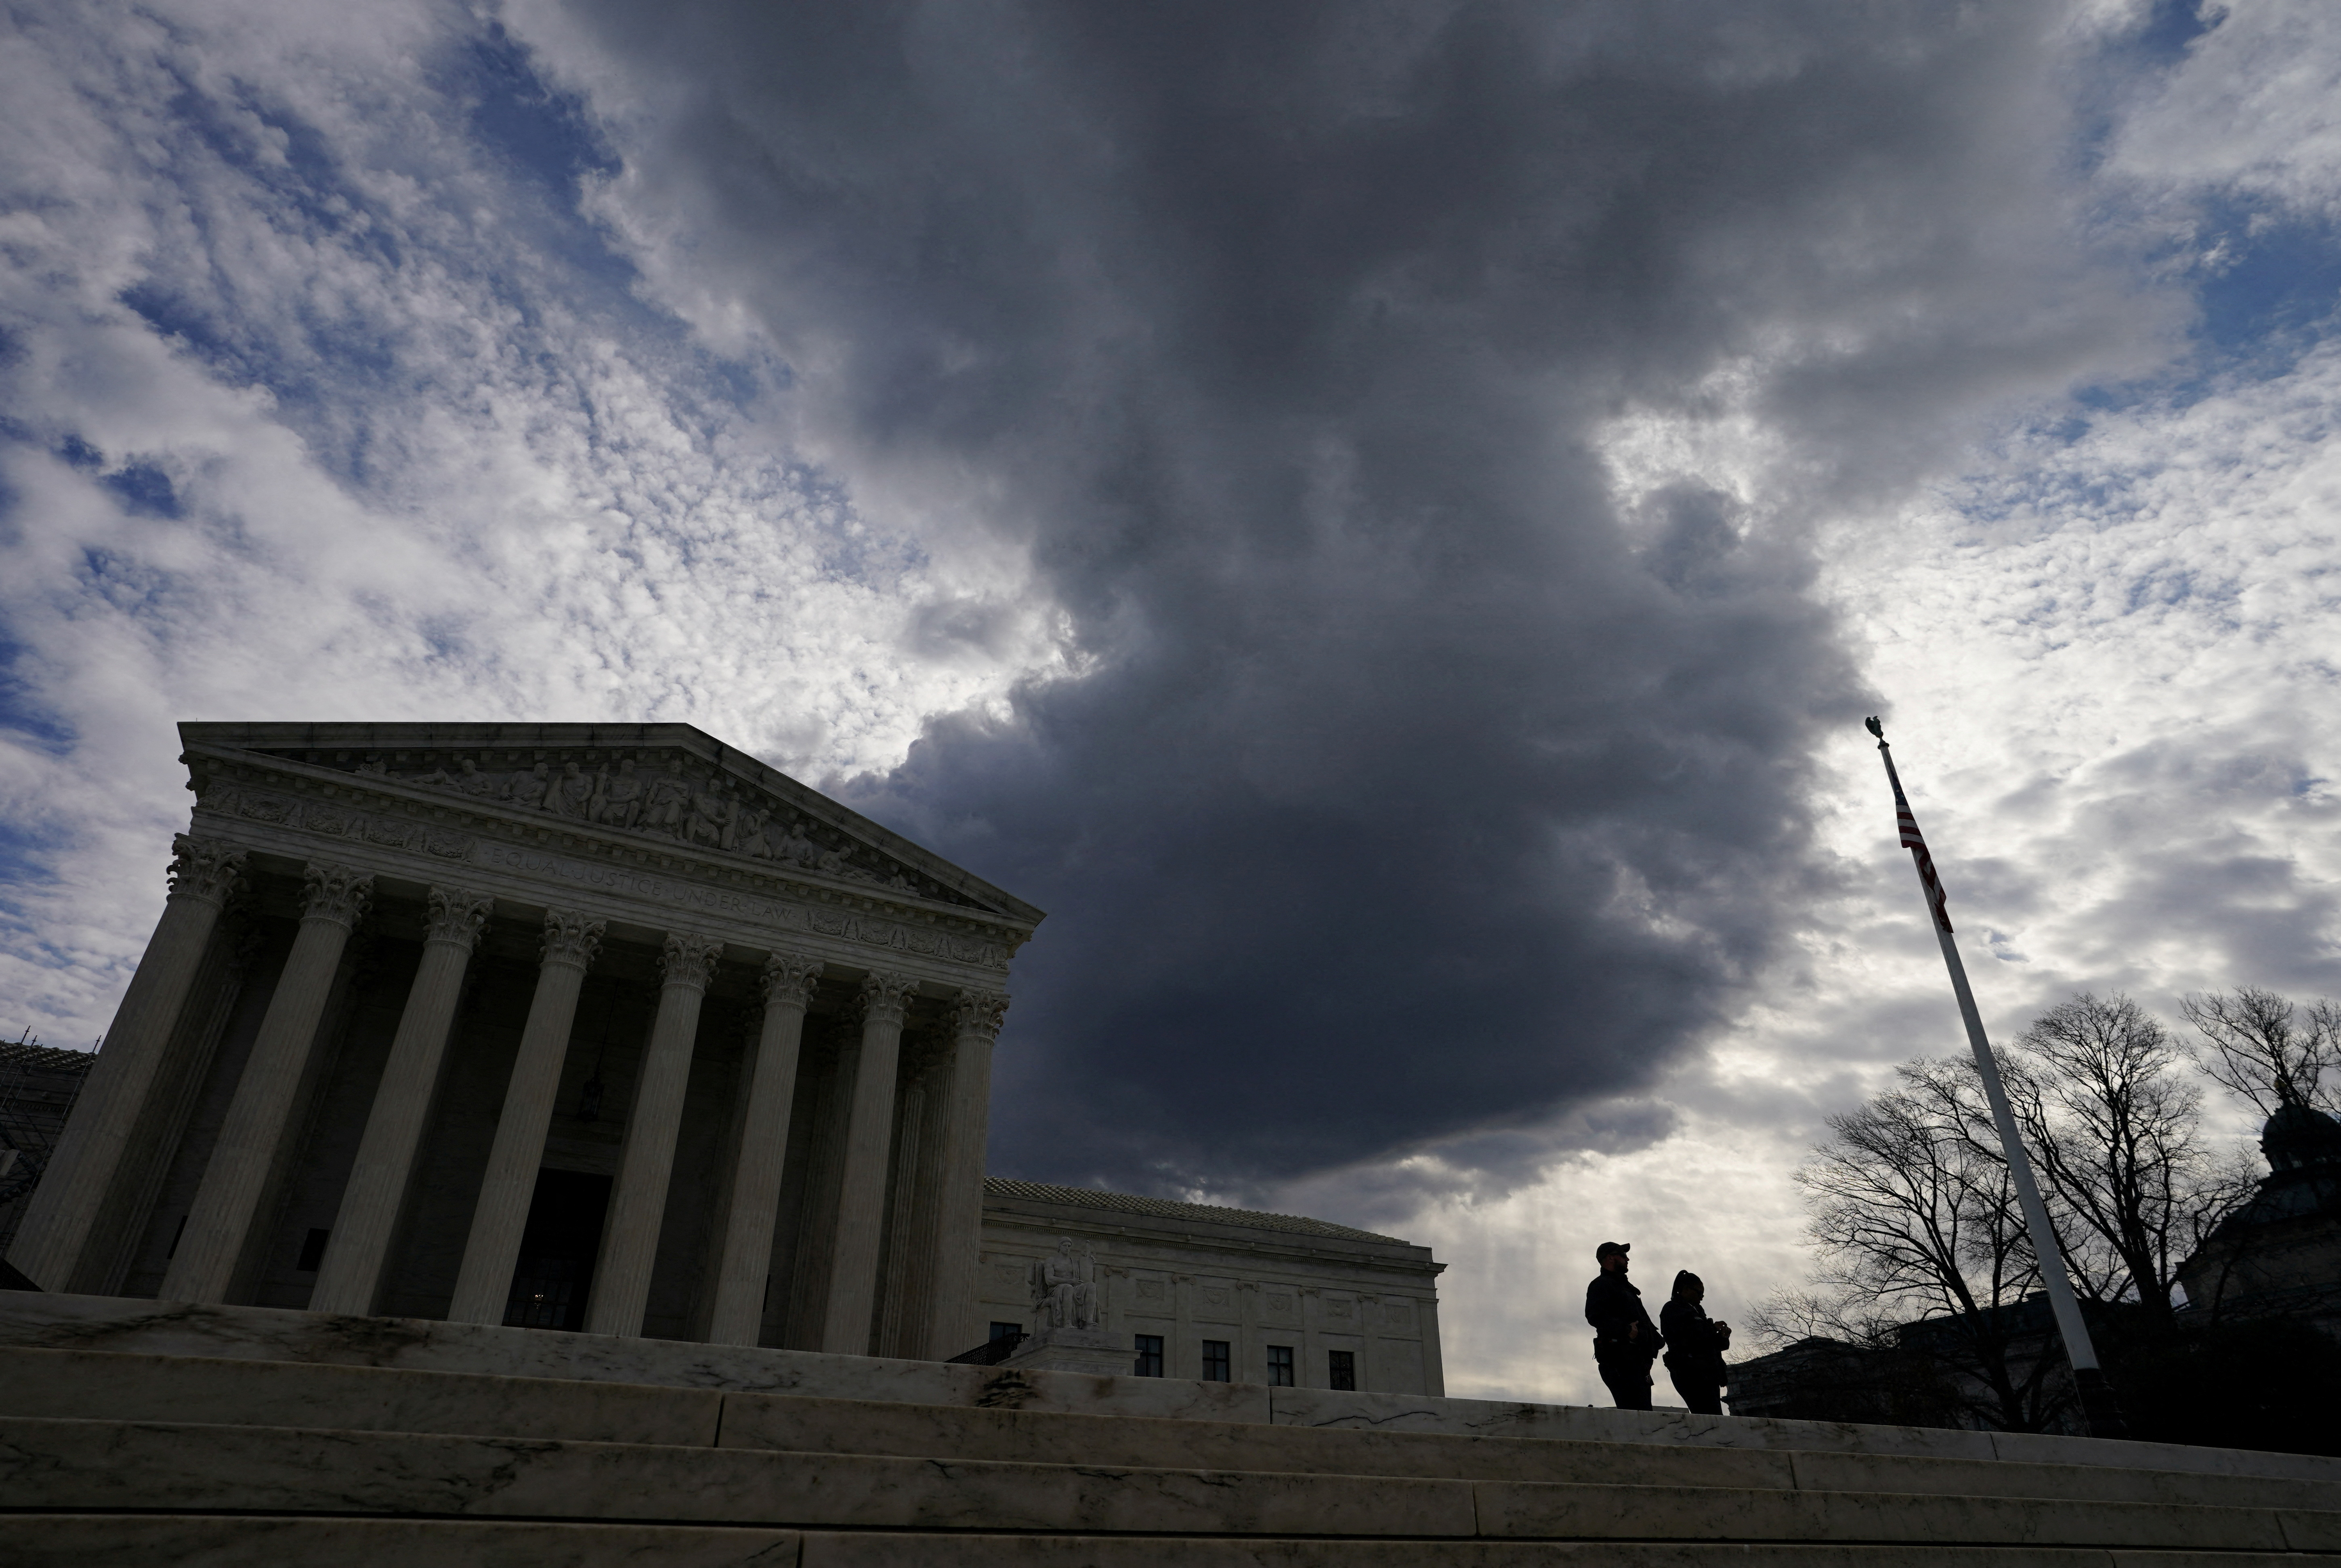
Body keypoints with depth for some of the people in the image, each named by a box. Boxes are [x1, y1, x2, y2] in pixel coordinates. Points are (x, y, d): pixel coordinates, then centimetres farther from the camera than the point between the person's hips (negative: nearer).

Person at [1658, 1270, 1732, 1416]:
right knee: (1713, 1419, -20)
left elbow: (1718, 1345, 28)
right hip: (1690, 1372, -9)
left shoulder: (1696, 1311, 28)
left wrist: (1723, 1336, 6)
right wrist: (1713, 1328, -1)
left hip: (1708, 1374, 9)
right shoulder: (1672, 1309, 2)